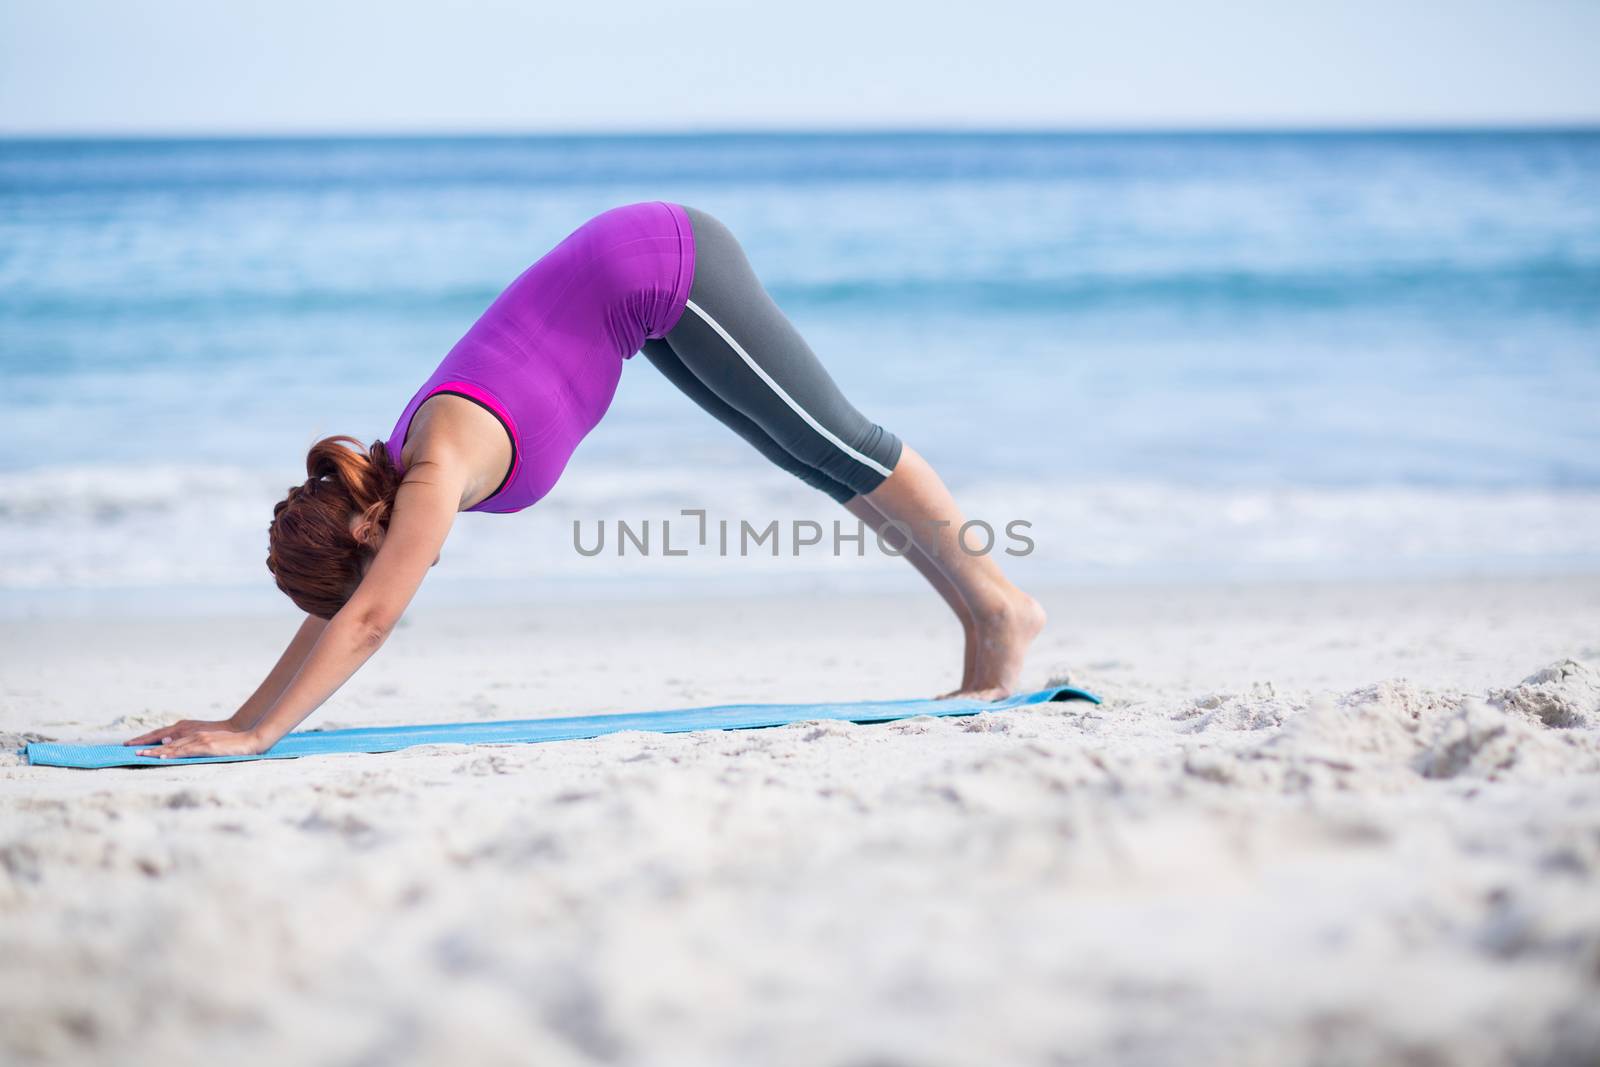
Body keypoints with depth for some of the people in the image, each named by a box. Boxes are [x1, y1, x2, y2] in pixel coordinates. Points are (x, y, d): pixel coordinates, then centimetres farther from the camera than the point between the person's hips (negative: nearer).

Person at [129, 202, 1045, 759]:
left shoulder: (438, 473, -23)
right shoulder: (403, 477, -1)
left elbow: (367, 621, -29)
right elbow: (339, 613, 7)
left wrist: (256, 736, -29)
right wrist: (237, 721, 5)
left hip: (665, 272, -7)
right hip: (645, 276, 7)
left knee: (834, 444, -1)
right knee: (817, 457, 11)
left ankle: (1001, 605, 8)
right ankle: (977, 619, 18)